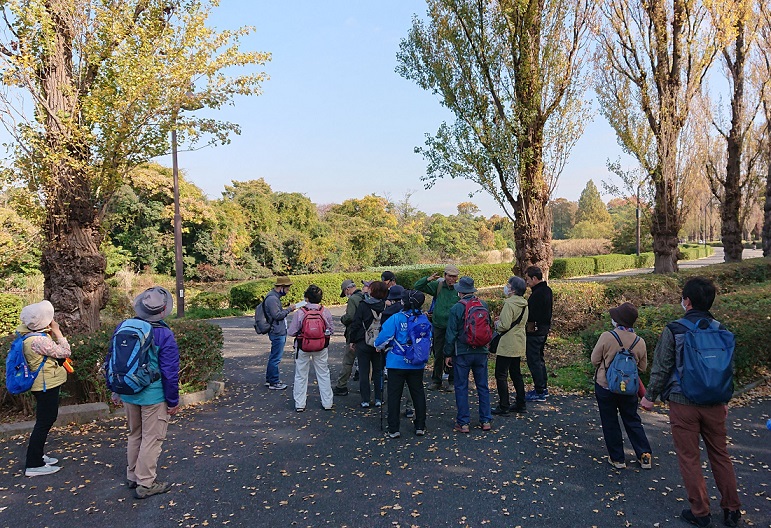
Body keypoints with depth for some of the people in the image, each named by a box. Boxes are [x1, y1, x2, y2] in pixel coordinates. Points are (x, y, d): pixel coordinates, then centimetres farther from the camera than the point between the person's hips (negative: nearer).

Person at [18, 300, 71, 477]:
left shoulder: (33, 334, 4)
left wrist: (51, 333, -1)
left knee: (46, 419, 21)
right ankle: (33, 465, 6)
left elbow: (52, 350, 10)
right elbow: (65, 352, -21)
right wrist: (57, 331, -15)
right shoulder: (38, 340, -26)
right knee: (45, 422, -2)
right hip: (47, 385, -10)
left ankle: (38, 455, 33)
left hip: (44, 384, 10)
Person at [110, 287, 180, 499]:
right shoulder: (164, 335, -19)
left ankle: (132, 476, 36)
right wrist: (173, 401, -5)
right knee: (152, 439, 7)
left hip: (128, 394, 6)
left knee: (135, 434, 23)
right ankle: (146, 484, 15)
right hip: (154, 396, -6)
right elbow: (170, 372, -16)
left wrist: (115, 391, 20)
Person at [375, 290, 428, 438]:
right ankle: (420, 427, 21)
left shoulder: (395, 318, -15)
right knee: (418, 393, 14)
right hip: (417, 365, 4)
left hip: (397, 363, -3)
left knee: (394, 395, 6)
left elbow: (383, 339, -14)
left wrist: (380, 347, 7)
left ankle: (393, 430, 8)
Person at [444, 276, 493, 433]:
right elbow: (489, 326, 14)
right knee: (483, 386, 13)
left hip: (462, 353, -4)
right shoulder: (484, 305, 1)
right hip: (481, 352, 4)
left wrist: (448, 354, -2)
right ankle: (485, 420, 18)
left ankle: (463, 423, 9)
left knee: (461, 387, 5)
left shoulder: (456, 308, -13)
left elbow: (451, 334, -11)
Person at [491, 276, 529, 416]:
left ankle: (503, 407, 3)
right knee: (516, 374, 18)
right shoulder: (524, 304, 9)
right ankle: (521, 404, 23)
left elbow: (505, 325, -25)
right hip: (519, 345, 9)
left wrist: (497, 324, -4)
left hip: (507, 346, -9)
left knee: (501, 375, 0)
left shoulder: (509, 304, -20)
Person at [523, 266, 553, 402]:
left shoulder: (536, 294, -22)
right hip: (544, 330, 10)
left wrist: (529, 330, -14)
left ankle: (539, 392, 4)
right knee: (539, 359, 20)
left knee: (534, 361, -2)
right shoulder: (547, 290, 9)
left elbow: (532, 317, -24)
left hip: (535, 332, -10)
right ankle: (543, 388, 29)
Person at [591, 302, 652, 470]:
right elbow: (642, 367, 4)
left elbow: (594, 360, -10)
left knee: (610, 423, 10)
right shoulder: (640, 342, -7)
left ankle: (617, 458, 17)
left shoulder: (606, 337, -20)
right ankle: (644, 456, 19)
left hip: (605, 385, -3)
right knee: (633, 421, 18)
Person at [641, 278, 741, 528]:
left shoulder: (674, 331, -13)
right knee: (720, 455, 18)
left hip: (683, 404, -5)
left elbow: (661, 368, -10)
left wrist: (650, 396, 3)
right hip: (714, 404, 5)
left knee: (689, 458, 7)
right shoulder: (721, 331, 2)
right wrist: (725, 399, 24)